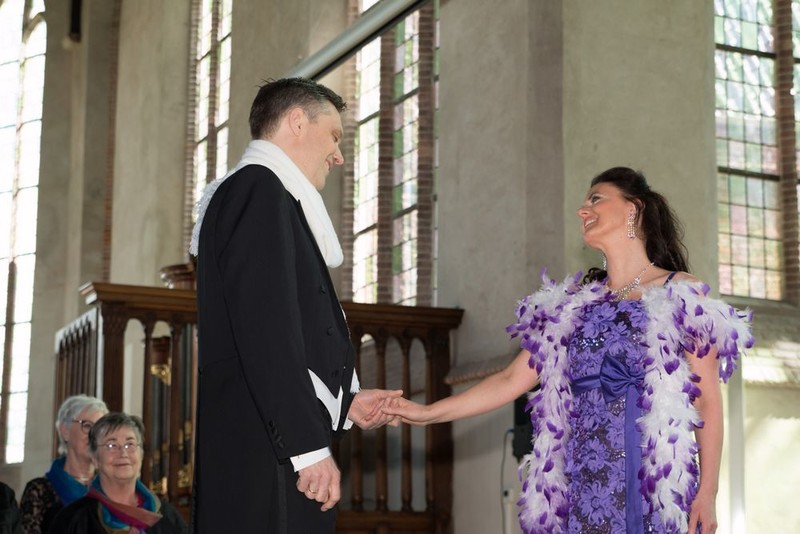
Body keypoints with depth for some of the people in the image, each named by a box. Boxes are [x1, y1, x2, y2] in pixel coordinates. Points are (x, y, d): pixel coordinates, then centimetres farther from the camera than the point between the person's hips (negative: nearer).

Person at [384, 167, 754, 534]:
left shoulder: (680, 294, 2)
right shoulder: (573, 304, 14)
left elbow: (708, 397, -1)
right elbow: (511, 380, 12)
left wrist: (708, 491, -9)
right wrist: (428, 414, 5)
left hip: (657, 481, -4)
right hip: (586, 480, 4)